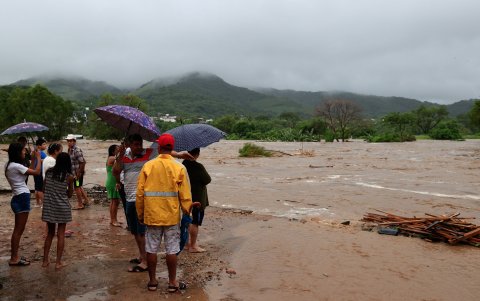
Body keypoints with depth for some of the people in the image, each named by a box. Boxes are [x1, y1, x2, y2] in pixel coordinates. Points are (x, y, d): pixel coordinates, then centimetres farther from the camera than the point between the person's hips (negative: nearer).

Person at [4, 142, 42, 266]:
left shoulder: (10, 165, 12)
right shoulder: (16, 166, -17)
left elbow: (29, 172, 17)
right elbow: (36, 172, -17)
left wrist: (33, 159, 13)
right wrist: (38, 158, -6)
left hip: (19, 198, 10)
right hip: (22, 198, -10)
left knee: (18, 229, 16)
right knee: (19, 230, -2)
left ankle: (14, 256, 24)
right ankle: (14, 259, 5)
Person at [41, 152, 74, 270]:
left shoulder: (48, 172, -1)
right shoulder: (69, 176, -10)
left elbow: (44, 188, 4)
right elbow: (70, 194, -1)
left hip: (49, 206, 4)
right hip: (62, 207, -3)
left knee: (50, 233, 18)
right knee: (61, 234, 6)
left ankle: (45, 260, 21)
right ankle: (58, 262, 7)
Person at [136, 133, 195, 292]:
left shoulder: (148, 166, -4)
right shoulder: (179, 168, -7)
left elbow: (140, 193, -2)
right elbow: (185, 195, -8)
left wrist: (140, 214, 9)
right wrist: (187, 212, 5)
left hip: (152, 215, 1)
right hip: (171, 215, -1)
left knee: (151, 248, 11)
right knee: (172, 249, 7)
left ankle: (152, 281, 22)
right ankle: (172, 282, 15)